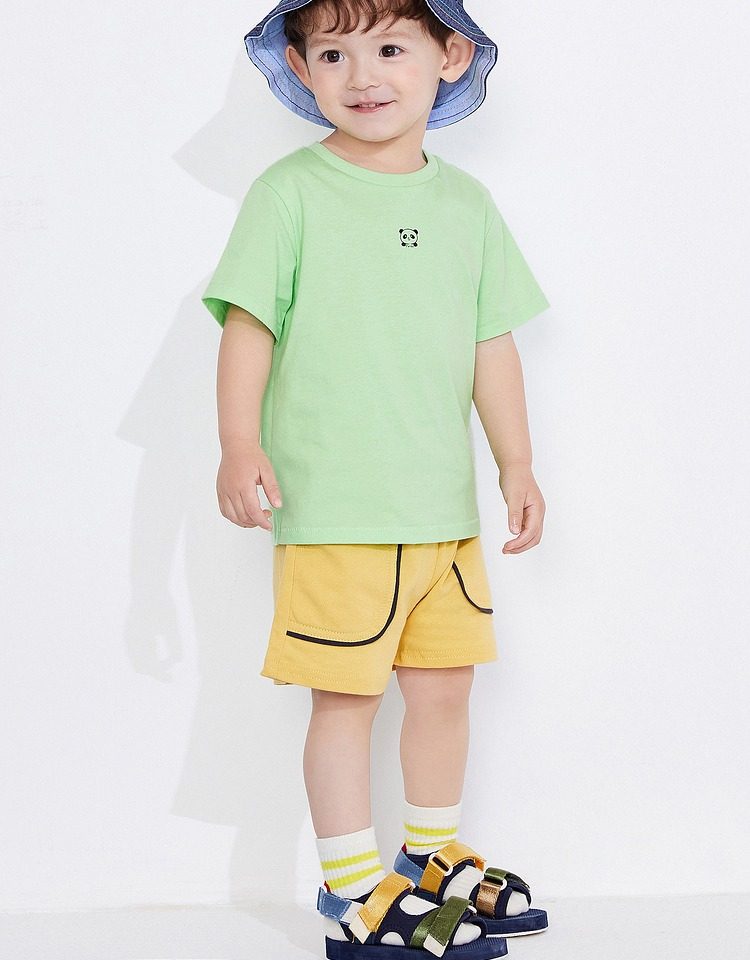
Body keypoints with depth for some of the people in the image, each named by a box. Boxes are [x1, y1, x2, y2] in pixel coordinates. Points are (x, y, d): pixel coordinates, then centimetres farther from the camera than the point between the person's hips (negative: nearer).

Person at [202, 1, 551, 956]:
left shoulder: (466, 204, 9)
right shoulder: (290, 192, -5)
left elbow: (492, 343, 12)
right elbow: (249, 325, -8)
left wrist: (516, 463, 10)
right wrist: (240, 446, -18)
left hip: (445, 504, 5)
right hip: (333, 508, -5)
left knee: (444, 683, 14)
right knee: (346, 695, -1)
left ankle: (435, 861, 32)